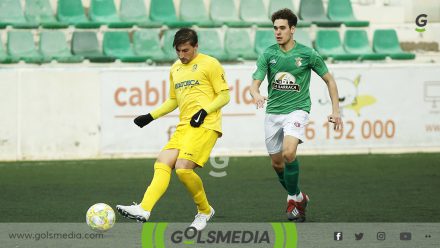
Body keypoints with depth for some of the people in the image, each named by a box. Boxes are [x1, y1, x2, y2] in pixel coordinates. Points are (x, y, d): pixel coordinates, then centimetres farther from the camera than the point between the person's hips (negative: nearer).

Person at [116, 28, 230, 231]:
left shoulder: (209, 64, -1)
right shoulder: (175, 69, 21)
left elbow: (224, 96, -2)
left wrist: (205, 111, -17)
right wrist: (151, 116, 20)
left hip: (205, 125, -8)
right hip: (184, 126, 8)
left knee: (183, 168, -21)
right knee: (162, 164, -10)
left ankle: (205, 211, 0)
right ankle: (144, 210, -24)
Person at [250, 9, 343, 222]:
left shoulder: (307, 54, -4)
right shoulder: (268, 54, 1)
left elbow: (329, 80, 7)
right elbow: (255, 83, -5)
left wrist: (335, 110, 0)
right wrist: (256, 95, -30)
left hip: (297, 110, -4)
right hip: (273, 112, 4)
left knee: (289, 153, -26)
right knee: (277, 162, 8)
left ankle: (293, 198, -8)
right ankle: (298, 197, 31)